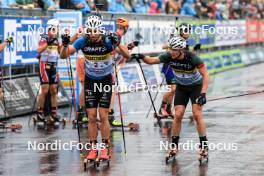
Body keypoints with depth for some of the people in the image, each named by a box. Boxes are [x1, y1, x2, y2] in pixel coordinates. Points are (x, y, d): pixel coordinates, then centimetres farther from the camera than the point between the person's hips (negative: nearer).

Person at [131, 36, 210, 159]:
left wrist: (203, 93, -31)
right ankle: (174, 145, 5)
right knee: (178, 115, -7)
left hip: (196, 86, -3)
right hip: (181, 87, 3)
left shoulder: (192, 58, -30)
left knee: (197, 114, -15)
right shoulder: (169, 57, -20)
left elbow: (205, 75, -24)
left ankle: (204, 145, -4)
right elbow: (152, 60, -12)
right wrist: (142, 57, -33)